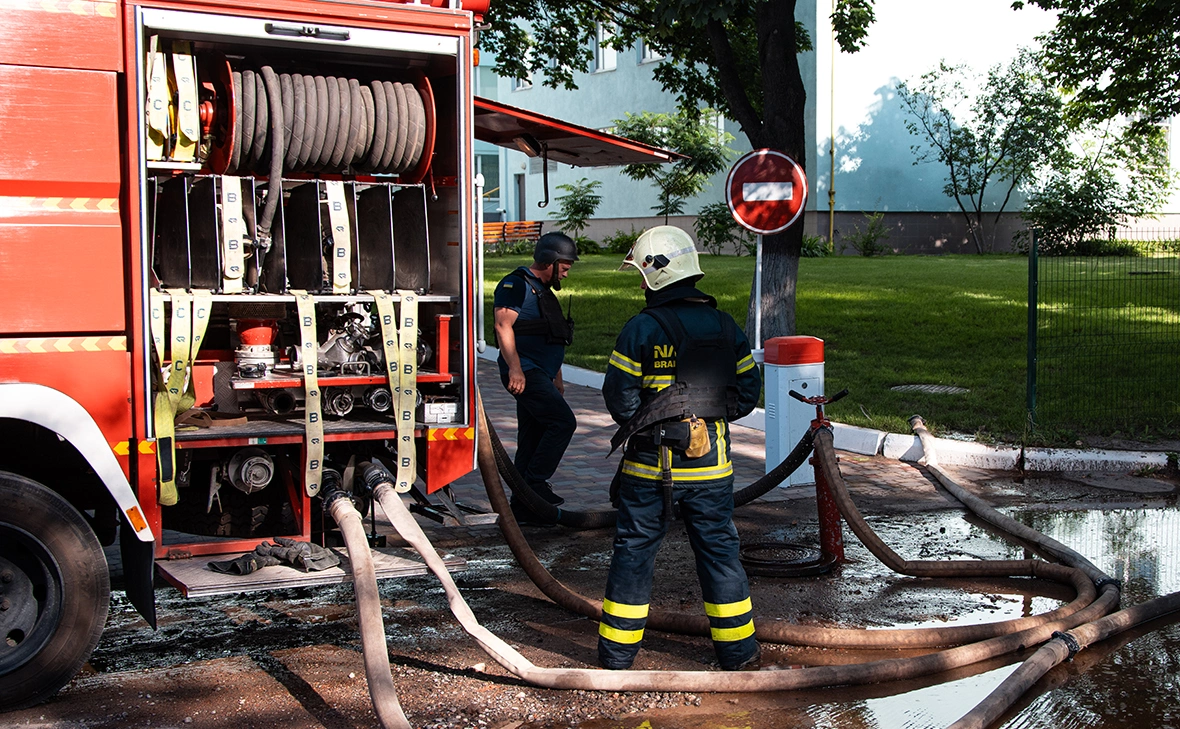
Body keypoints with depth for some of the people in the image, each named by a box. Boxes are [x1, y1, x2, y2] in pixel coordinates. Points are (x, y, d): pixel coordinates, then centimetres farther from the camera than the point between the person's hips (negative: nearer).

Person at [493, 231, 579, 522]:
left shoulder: (543, 291, 23)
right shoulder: (516, 285, -7)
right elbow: (503, 326, -19)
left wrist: (557, 379, 30)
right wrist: (514, 367, -26)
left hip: (539, 374, 10)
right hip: (524, 372, -10)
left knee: (532, 439, 9)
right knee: (563, 421, -18)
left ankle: (522, 505, 13)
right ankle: (535, 482, -12)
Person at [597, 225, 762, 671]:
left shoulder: (642, 328, -11)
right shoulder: (725, 327, 3)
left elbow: (619, 396, -10)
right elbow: (748, 389, 7)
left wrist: (646, 427, 7)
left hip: (652, 466, -3)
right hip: (711, 465, 3)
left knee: (634, 551, 8)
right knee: (719, 550, 13)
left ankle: (617, 654, 15)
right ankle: (738, 651, 19)